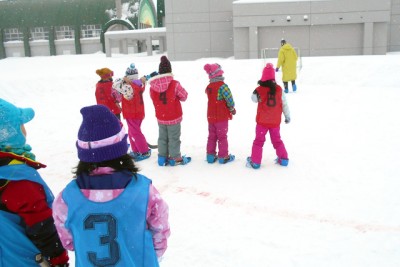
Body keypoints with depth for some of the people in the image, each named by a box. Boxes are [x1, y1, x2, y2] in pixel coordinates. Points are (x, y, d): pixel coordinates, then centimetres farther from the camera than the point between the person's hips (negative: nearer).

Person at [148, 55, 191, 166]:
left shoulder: (152, 85, -7)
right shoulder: (174, 84, -19)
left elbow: (154, 98, 5)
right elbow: (184, 96, -7)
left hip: (160, 118, 4)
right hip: (174, 117, -4)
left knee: (162, 137, 18)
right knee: (174, 138, 8)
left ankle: (163, 157, 25)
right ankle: (175, 158, 19)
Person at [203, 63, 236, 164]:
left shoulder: (209, 87, 2)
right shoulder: (222, 86, -19)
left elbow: (212, 99, 7)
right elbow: (229, 99, -19)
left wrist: (230, 108, 8)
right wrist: (232, 108, 1)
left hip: (211, 116, 6)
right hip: (222, 117, -6)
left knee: (212, 136, 16)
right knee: (222, 137, 5)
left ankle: (211, 155, 20)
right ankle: (223, 156, 11)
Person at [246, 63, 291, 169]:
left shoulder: (259, 90, -13)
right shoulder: (279, 89, -6)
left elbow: (254, 99, 7)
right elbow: (284, 104, 2)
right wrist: (287, 116, 14)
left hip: (262, 121, -2)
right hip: (275, 121, 2)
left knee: (259, 140, 8)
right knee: (277, 140, 19)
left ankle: (255, 161, 8)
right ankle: (283, 159, 23)